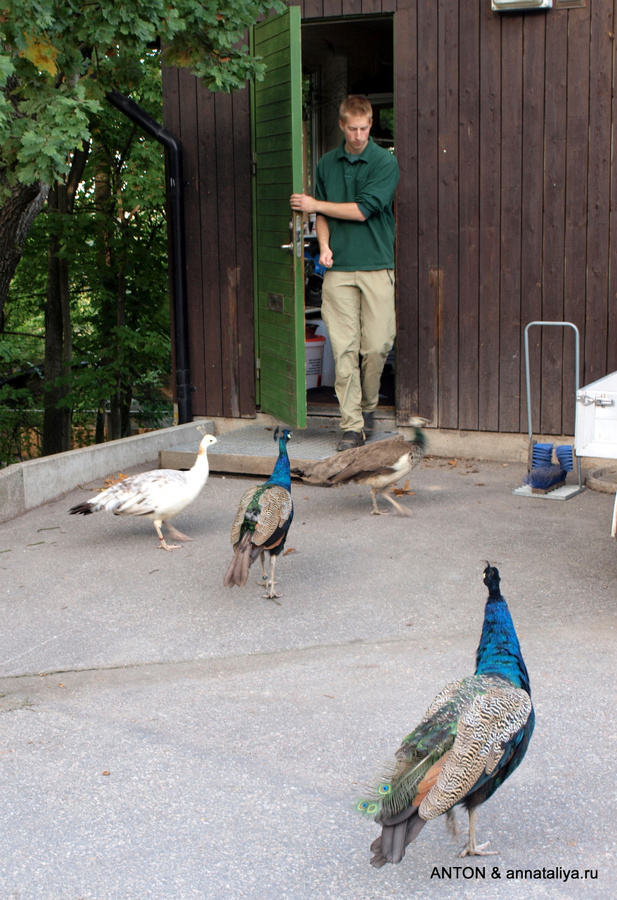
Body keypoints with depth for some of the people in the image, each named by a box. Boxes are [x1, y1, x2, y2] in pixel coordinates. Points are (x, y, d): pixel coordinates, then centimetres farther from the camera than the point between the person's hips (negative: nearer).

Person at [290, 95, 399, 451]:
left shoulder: (385, 162, -1)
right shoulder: (327, 164, 13)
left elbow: (362, 209, -8)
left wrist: (315, 205, 1)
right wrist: (324, 245, 0)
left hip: (376, 265, -2)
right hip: (338, 267, 2)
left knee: (377, 345, -3)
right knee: (344, 348, -4)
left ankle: (368, 406, 22)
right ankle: (352, 424, 0)